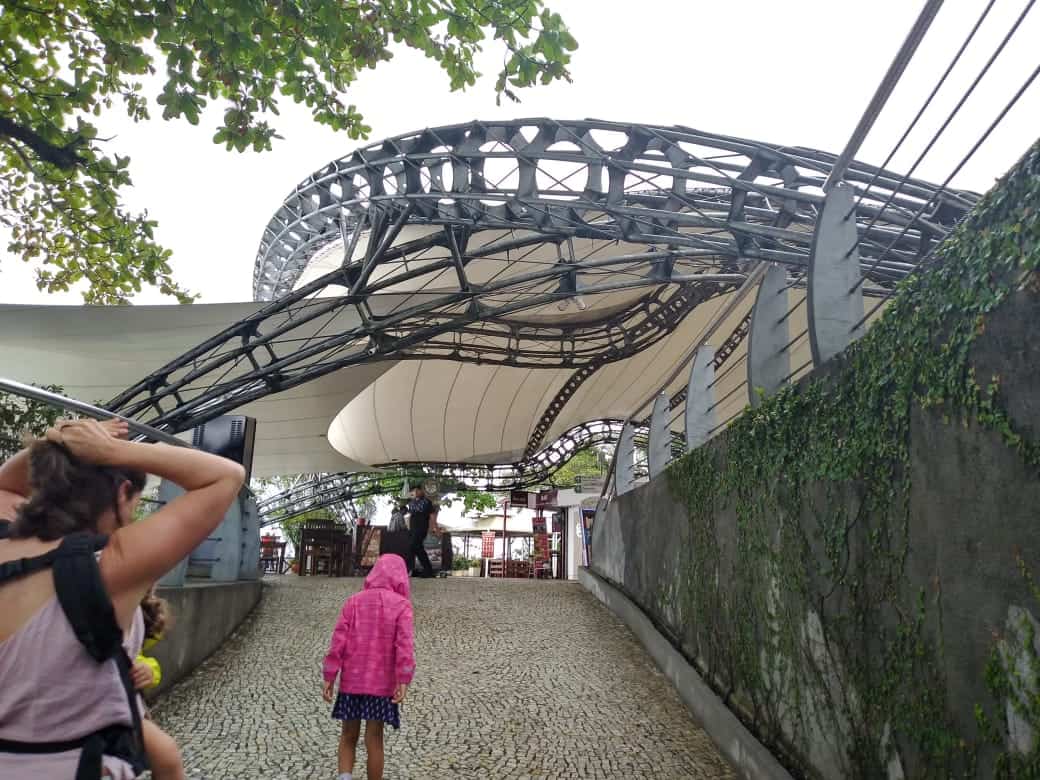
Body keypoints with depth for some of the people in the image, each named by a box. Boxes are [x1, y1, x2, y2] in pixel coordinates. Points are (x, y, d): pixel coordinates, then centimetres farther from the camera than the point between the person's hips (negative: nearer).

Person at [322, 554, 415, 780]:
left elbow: (338, 641, -1)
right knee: (374, 739, 7)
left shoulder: (353, 601, 3)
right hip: (382, 683, -2)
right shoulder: (401, 604, -4)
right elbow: (405, 644, -14)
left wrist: (329, 677, 2)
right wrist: (403, 682, -17)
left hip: (351, 681, 2)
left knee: (348, 736, 14)